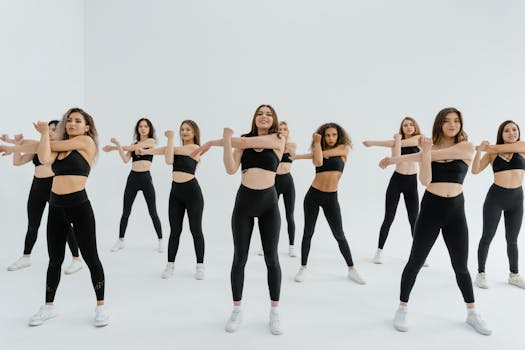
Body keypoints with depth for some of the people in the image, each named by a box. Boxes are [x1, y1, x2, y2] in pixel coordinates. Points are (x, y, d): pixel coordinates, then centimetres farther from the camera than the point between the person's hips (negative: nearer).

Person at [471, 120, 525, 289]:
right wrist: (479, 151, -21)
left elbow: (499, 148, -15)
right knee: (487, 237, 5)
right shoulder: (492, 153, -1)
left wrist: (483, 147, -3)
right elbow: (475, 170, -9)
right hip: (495, 197, -1)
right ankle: (481, 273, 16)